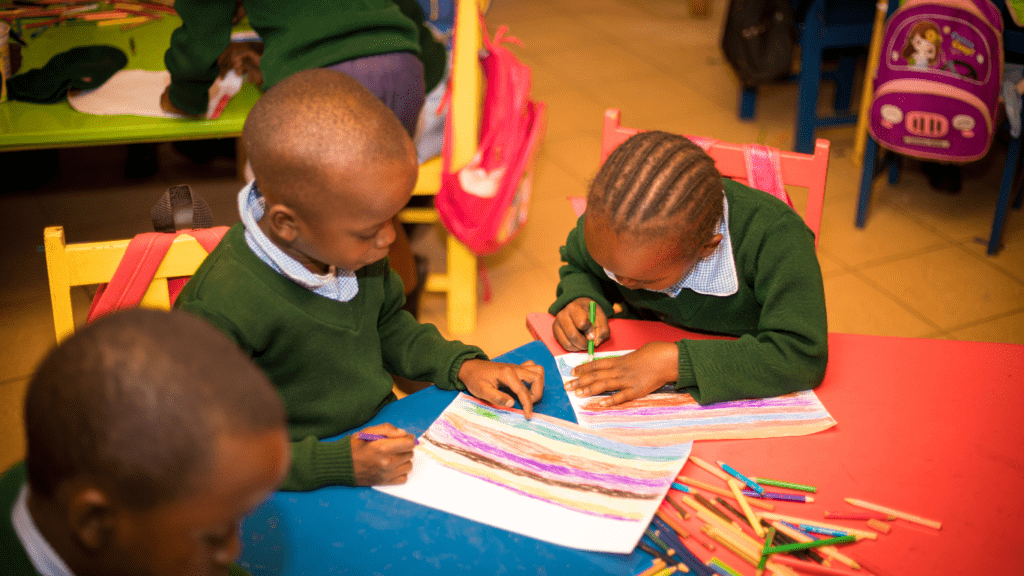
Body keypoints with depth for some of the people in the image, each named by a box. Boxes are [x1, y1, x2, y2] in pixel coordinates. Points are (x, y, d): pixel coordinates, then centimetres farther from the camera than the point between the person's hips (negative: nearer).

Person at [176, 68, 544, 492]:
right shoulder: (222, 310, -27)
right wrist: (337, 465, -27)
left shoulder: (346, 241, -3)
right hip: (309, 491, -6)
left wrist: (461, 366, 2)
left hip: (386, 438, 6)